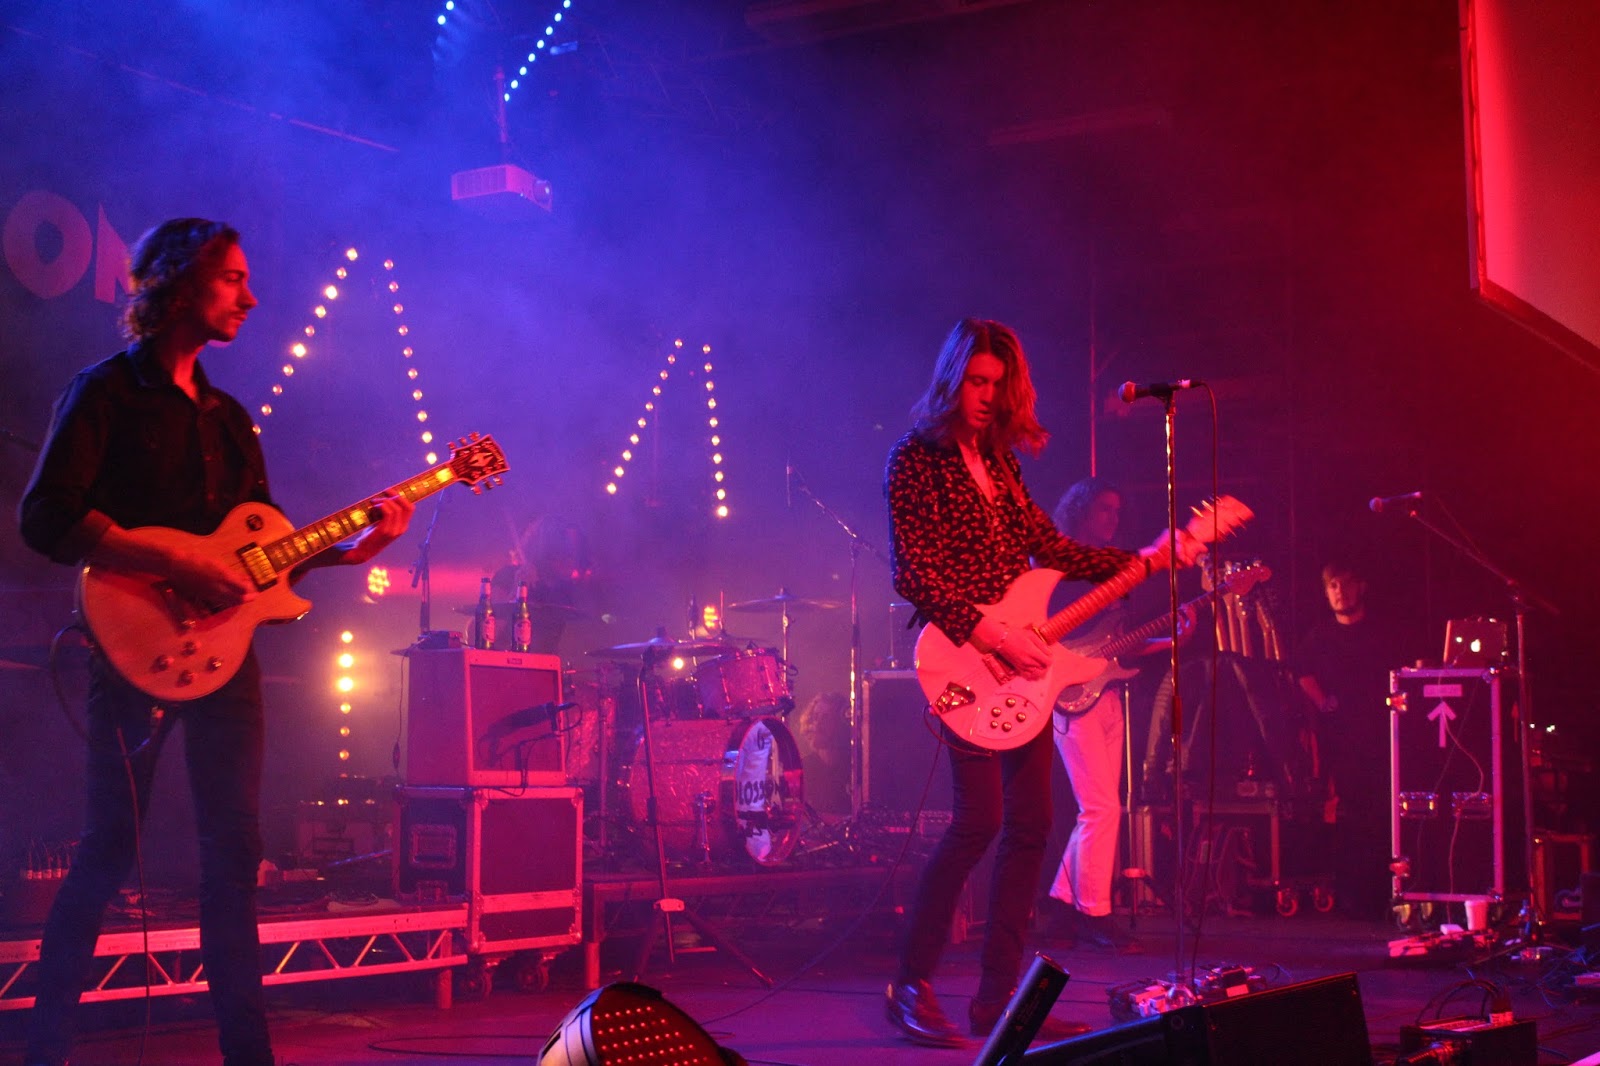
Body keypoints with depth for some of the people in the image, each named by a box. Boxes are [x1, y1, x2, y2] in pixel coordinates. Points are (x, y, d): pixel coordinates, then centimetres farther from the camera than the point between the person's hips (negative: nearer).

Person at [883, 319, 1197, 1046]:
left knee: (1029, 822, 4)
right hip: (965, 657, -8)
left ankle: (998, 998, 10)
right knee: (979, 818, -15)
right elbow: (913, 573, -14)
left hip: (1019, 658, 8)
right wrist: (990, 636, -19)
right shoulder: (916, 458, -6)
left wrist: (1140, 562, 13)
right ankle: (911, 986, -2)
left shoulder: (997, 456, 17)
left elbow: (1043, 543, 20)